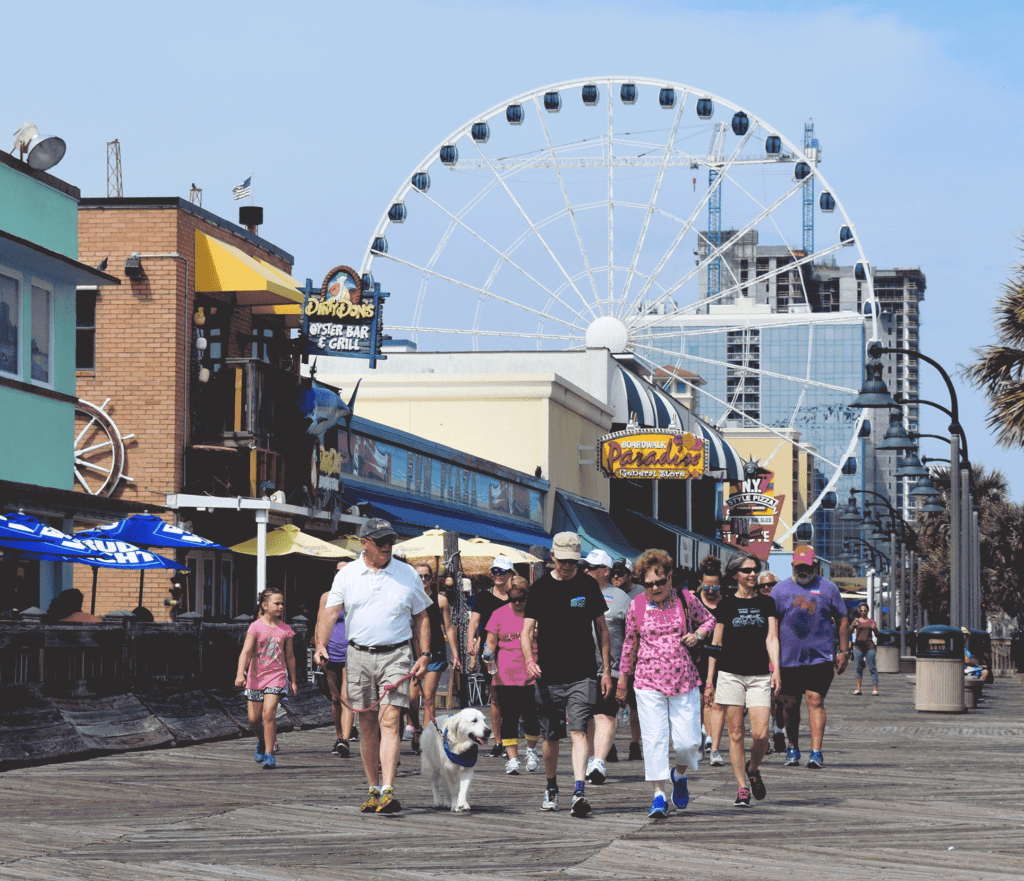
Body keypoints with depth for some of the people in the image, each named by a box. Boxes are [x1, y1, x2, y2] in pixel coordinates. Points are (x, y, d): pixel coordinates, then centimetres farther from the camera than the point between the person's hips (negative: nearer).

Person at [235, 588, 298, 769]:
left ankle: (269, 754, -9)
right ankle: (262, 741, 36)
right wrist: (240, 673, -28)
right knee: (253, 719, 4)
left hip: (276, 675, 0)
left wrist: (293, 681, 18)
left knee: (268, 713, -17)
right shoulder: (256, 627, -5)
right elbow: (246, 651, -13)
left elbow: (290, 656, 13)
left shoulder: (285, 630, 3)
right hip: (256, 676, 0)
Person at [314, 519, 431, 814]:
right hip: (359, 655, 2)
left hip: (396, 656, -2)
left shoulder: (408, 575, 7)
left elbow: (421, 617, 13)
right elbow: (330, 612, 1)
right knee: (367, 725, 6)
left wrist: (424, 654, 4)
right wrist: (321, 644, -14)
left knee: (389, 721, -13)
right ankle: (373, 789, 16)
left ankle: (388, 792, -20)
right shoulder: (347, 575, 6)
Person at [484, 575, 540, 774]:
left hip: (532, 675, -1)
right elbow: (491, 641, 9)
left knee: (532, 716, -1)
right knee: (509, 717, -3)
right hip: (506, 676, 1)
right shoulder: (499, 614, 7)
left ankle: (531, 750, 25)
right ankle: (512, 759, 0)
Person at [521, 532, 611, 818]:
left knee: (579, 731, -15)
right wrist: (529, 660, -23)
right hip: (549, 676, 1)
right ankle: (551, 789, 29)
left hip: (583, 675, -1)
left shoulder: (588, 585, 4)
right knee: (551, 738, 9)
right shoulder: (540, 588, 2)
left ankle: (579, 792, -24)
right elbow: (527, 630, -2)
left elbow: (601, 629, 11)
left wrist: (607, 670, 7)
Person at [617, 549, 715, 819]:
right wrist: (622, 680, 17)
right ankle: (659, 795, -4)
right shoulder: (636, 606, 2)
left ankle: (679, 774, 31)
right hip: (649, 681, 0)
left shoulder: (686, 599, 1)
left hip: (684, 681, 0)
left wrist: (698, 634, -3)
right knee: (654, 739, -9)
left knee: (688, 741, -1)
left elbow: (708, 619, 19)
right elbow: (629, 644, 13)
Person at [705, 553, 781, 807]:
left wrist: (776, 668, -11)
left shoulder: (766, 603, 9)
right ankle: (742, 788, 4)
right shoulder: (726, 605, 5)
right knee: (736, 733, -2)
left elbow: (771, 638, 3)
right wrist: (709, 680, 4)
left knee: (761, 734, -9)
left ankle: (753, 768, 20)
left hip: (760, 676, 1)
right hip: (730, 674, -1)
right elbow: (716, 643, 7)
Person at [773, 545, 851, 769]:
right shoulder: (780, 590, 7)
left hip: (820, 657, -2)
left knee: (815, 701, -11)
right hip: (788, 658, 2)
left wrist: (844, 652, 5)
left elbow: (842, 620, 10)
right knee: (790, 705, 8)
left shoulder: (827, 588, 6)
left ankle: (816, 752, -14)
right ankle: (792, 748, 25)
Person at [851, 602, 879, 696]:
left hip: (869, 646, -1)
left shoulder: (871, 621, 11)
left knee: (872, 667, -5)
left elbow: (876, 634, 7)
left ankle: (875, 688, -8)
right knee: (858, 667, 3)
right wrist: (853, 626, -19)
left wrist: (875, 628, -14)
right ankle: (858, 688, 7)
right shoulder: (856, 621, 11)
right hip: (858, 645, 1)